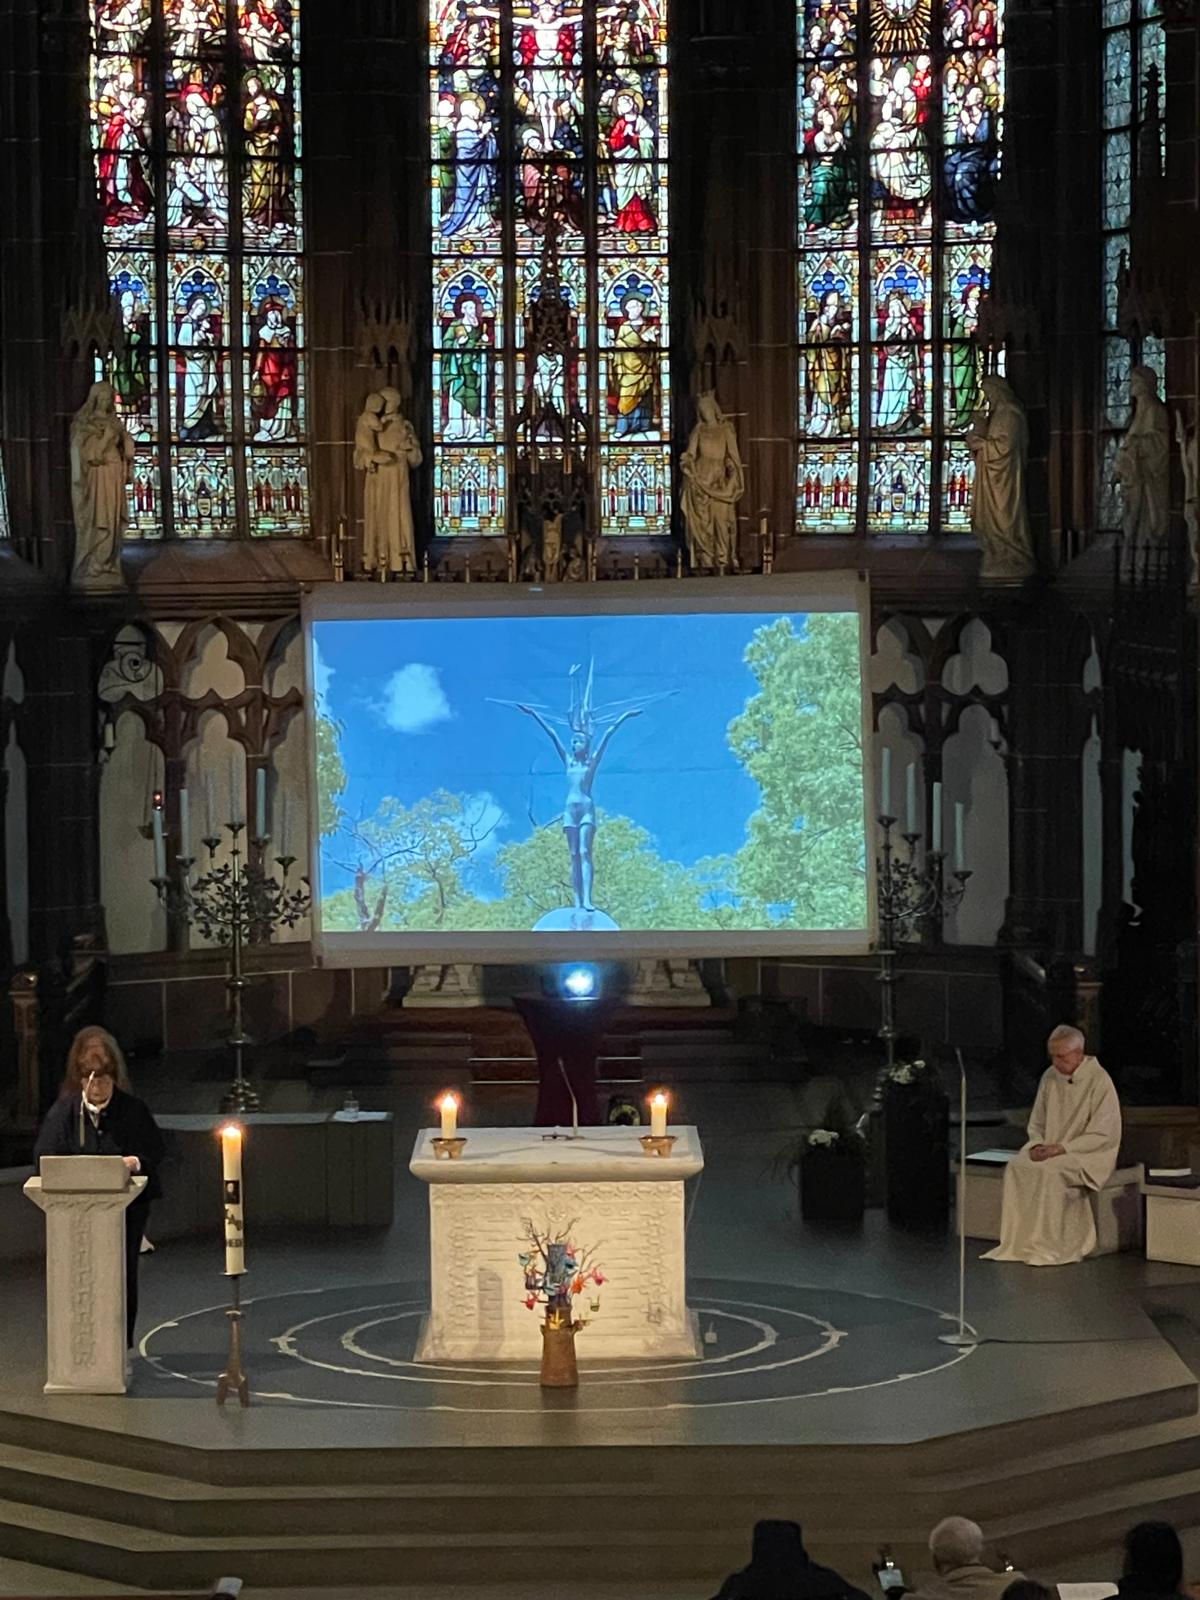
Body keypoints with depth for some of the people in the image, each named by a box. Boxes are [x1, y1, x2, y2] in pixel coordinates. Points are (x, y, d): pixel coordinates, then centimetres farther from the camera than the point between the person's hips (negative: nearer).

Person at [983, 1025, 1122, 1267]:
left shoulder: (1099, 1081, -12)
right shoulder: (1051, 1078, 6)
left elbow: (1102, 1135, -15)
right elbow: (1037, 1124, 15)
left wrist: (1061, 1148, -21)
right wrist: (1037, 1145, -7)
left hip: (1089, 1155, -6)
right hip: (1052, 1150, 6)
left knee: (1050, 1171, -34)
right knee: (1016, 1167, -22)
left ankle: (1049, 1247, -29)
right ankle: (1016, 1243, -22)